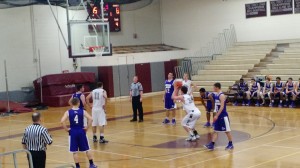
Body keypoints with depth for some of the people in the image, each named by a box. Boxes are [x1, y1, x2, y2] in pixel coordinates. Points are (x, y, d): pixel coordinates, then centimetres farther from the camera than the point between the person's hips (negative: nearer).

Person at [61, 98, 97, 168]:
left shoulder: (68, 112, -4)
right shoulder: (82, 111, -3)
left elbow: (62, 121, -16)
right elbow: (90, 119, -14)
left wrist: (66, 129, -4)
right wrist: (87, 128, -4)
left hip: (73, 132, -1)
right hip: (81, 131, 1)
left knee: (75, 151, 6)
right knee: (87, 149, 15)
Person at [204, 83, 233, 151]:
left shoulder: (222, 95, -17)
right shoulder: (216, 95, 10)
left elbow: (222, 107, -23)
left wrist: (216, 115, -26)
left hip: (223, 116, -9)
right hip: (218, 116, 9)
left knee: (227, 130, 2)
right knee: (215, 131, 5)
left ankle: (230, 144, 13)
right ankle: (212, 145, 3)